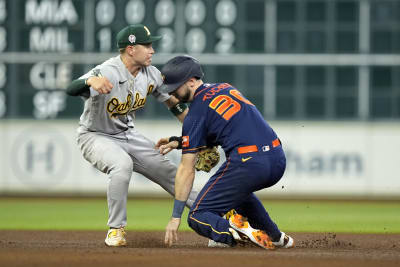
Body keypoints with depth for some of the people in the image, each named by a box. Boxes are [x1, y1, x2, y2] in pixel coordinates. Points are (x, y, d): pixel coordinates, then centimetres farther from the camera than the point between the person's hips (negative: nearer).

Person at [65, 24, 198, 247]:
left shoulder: (151, 74, -6)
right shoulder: (107, 72, -29)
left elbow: (174, 102, 10)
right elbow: (72, 89, -45)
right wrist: (91, 81, -67)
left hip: (129, 136, 7)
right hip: (96, 137, -7)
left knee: (169, 171, 3)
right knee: (122, 164, -35)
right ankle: (116, 229, -20)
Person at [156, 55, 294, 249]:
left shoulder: (196, 112, -1)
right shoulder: (225, 88, 20)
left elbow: (186, 170, -2)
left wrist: (176, 217, 0)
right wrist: (178, 142, 31)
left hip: (248, 164, -8)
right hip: (278, 161, 8)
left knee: (197, 218, 2)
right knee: (237, 188, 39)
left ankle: (237, 233, -26)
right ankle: (275, 236, 27)